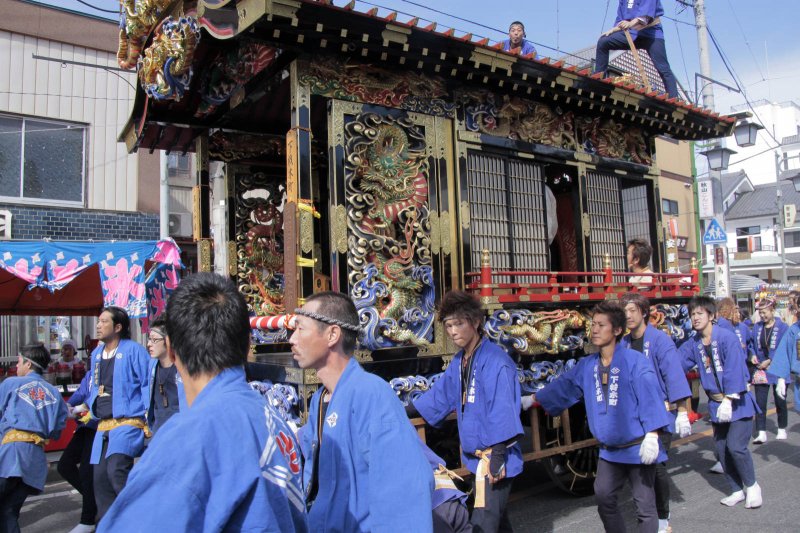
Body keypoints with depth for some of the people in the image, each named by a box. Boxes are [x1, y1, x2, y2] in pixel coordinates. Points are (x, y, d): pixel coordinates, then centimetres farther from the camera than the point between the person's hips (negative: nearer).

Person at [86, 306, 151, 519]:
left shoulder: (133, 350, -8)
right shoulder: (96, 353, 14)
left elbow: (147, 384, -9)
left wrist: (148, 418, -12)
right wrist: (91, 407, 19)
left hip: (128, 422, -8)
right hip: (103, 425, 8)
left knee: (117, 469, -25)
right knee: (100, 478, 9)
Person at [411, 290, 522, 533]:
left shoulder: (495, 361, -20)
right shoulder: (458, 362, 8)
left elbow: (503, 410, -24)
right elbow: (440, 394, 18)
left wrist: (497, 455, -25)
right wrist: (406, 412, 21)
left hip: (494, 456, -9)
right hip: (476, 455, 9)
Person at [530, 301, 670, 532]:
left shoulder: (635, 361, -16)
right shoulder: (586, 365, 3)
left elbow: (650, 398, -19)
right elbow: (563, 386, 12)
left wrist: (651, 436, -24)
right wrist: (534, 399, 16)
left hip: (638, 447, -6)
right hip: (609, 450, 6)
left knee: (644, 505, 4)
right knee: (604, 496, 14)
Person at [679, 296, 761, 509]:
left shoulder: (727, 338, -16)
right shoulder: (693, 344, 3)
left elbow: (734, 370, -22)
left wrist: (728, 399, -26)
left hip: (738, 402, -6)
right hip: (716, 403, 6)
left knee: (736, 445, -12)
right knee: (721, 448, 9)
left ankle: (752, 485, 13)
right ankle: (738, 490, 26)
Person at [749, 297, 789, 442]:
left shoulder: (782, 327, -9)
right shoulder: (757, 327, 4)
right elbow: (752, 344, 14)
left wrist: (770, 361, -16)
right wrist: (753, 355, -4)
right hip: (760, 370, 3)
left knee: (780, 401, 12)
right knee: (760, 402, -2)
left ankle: (782, 429, 30)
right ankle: (761, 433, 1)